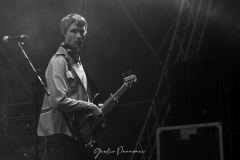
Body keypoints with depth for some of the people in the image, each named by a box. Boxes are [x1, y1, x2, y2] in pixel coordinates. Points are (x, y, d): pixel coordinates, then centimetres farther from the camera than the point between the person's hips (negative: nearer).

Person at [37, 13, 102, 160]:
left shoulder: (77, 60, 17)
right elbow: (59, 101, -24)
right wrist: (91, 107, -16)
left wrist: (98, 110, 11)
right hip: (68, 131, -9)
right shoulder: (59, 61, -13)